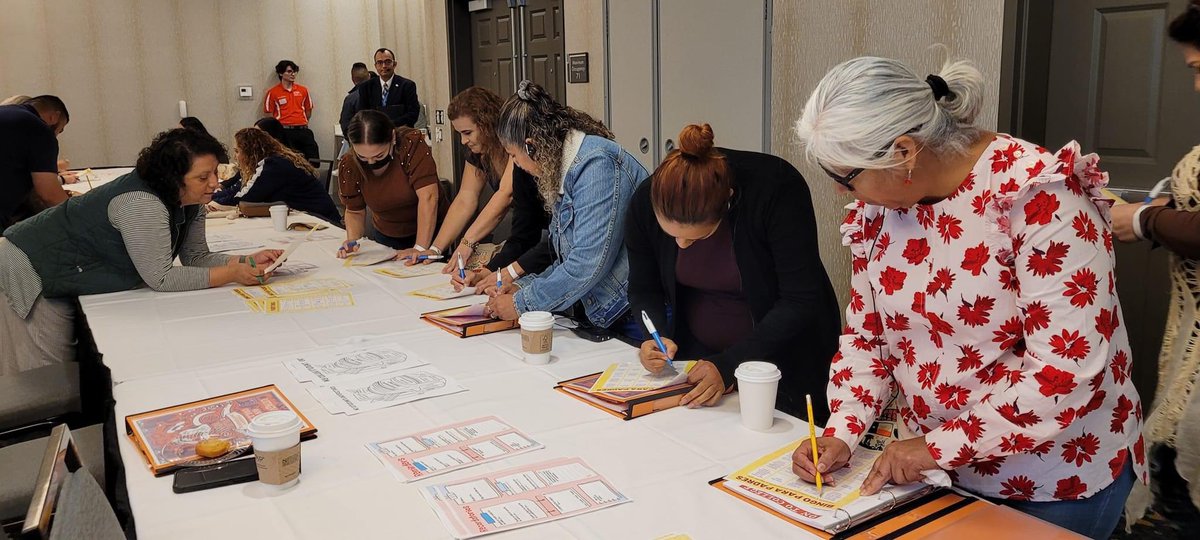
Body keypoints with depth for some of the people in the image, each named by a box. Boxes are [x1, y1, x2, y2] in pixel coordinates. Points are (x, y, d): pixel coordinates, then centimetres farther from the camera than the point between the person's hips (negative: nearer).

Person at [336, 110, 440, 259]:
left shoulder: (412, 145, -24)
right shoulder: (348, 166, -12)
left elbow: (427, 198, -28)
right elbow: (354, 212, 0)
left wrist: (420, 248, -33)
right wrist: (352, 242, -19)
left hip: (428, 233, -4)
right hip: (385, 238, 4)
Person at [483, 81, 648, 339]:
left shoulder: (596, 163, -18)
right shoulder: (565, 169, 12)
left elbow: (589, 263, -24)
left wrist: (521, 304, -15)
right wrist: (524, 287, 5)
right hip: (600, 313, 9)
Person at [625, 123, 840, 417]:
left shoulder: (777, 188, -29)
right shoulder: (646, 201, -17)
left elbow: (801, 302, -27)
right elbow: (643, 289, -2)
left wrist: (729, 365, -32)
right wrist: (656, 337, -22)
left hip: (784, 355, -3)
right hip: (697, 353, 4)